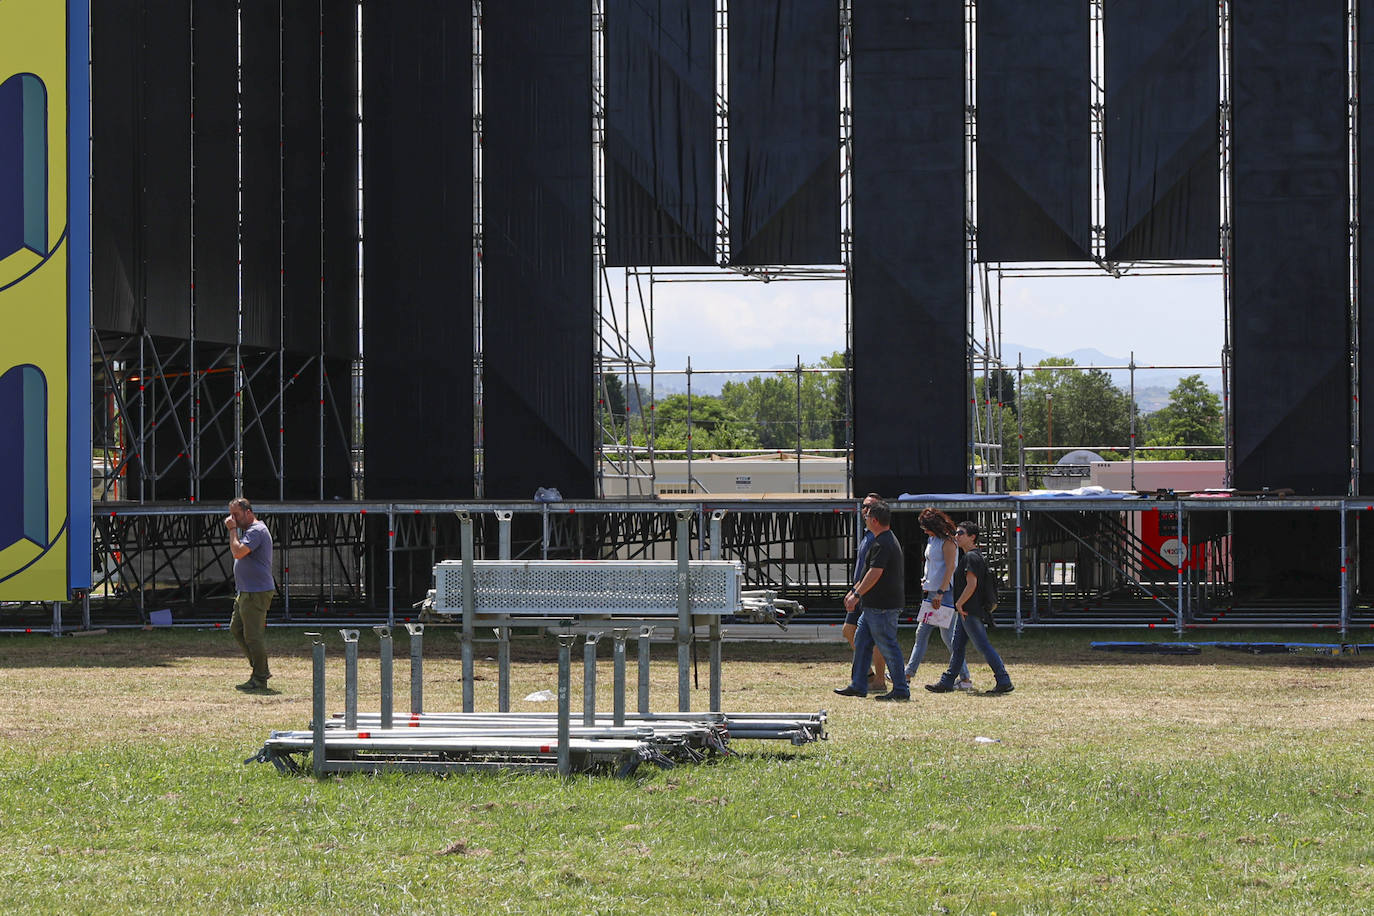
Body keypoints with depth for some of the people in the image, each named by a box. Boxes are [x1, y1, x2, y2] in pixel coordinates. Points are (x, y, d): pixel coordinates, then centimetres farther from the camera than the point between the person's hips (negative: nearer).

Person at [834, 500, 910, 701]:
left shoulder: (882, 544, -18)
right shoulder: (887, 540, 17)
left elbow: (875, 573, -24)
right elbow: (869, 572, 25)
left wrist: (857, 595, -20)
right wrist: (854, 591, 26)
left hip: (882, 607, -11)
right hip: (873, 605, 11)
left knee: (888, 646, -5)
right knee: (861, 641, 14)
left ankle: (901, 690, 0)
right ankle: (858, 686, 18)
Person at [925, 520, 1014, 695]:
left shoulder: (971, 557, -16)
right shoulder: (976, 554, 17)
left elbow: (972, 584, -24)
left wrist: (959, 603, -15)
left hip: (970, 611, -11)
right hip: (967, 611, 11)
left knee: (984, 646, -7)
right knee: (957, 646, 14)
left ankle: (1004, 682, -6)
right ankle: (947, 682, 19)